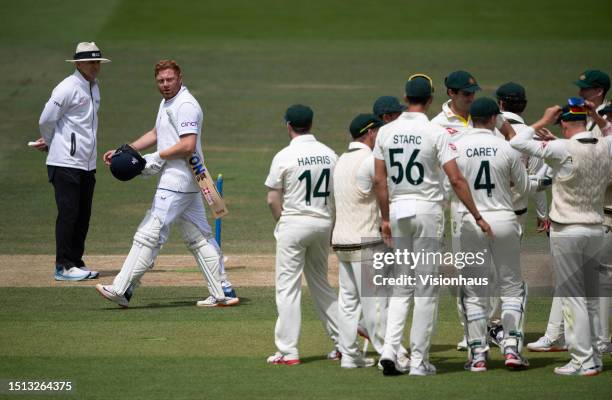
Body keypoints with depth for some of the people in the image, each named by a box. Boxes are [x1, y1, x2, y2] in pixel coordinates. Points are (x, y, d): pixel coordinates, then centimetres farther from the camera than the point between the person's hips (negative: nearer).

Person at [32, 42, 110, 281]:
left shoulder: (94, 87, 16)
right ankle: (64, 266, -5)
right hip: (66, 163, -8)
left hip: (87, 164, 8)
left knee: (83, 216, 10)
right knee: (68, 214, -7)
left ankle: (76, 262, 17)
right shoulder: (68, 88, -12)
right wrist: (50, 143, 7)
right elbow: (46, 120, -11)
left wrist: (49, 142, 12)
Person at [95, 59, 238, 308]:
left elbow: (188, 145, -23)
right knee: (198, 237, 10)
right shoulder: (167, 103, 18)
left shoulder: (185, 105, -15)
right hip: (187, 183, 11)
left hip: (177, 181, -11)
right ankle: (221, 294, 10)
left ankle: (121, 290, -7)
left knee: (149, 234, -8)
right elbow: (156, 134, 29)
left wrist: (156, 158, -16)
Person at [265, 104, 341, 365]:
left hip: (294, 225, -5)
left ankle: (288, 351, -3)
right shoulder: (330, 155, 4)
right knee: (320, 283, 17)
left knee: (288, 287, 0)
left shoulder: (285, 156, -10)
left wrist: (281, 223, 8)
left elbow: (273, 199, -8)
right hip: (323, 224, 5)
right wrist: (332, 229, 14)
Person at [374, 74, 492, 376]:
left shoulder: (386, 132, 2)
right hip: (427, 210, -4)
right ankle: (419, 360, 3)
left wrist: (385, 218, 14)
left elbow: (379, 179, 5)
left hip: (397, 210, 4)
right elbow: (456, 179, -14)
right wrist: (477, 217, -9)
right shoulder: (435, 133, -10)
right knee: (426, 287, 2)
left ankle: (390, 349, -4)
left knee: (401, 284, 13)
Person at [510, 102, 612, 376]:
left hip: (567, 232, -6)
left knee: (571, 296, -2)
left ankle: (583, 361, -4)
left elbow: (517, 142, -16)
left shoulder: (563, 149, -18)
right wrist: (554, 140, 13)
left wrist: (544, 122, -6)